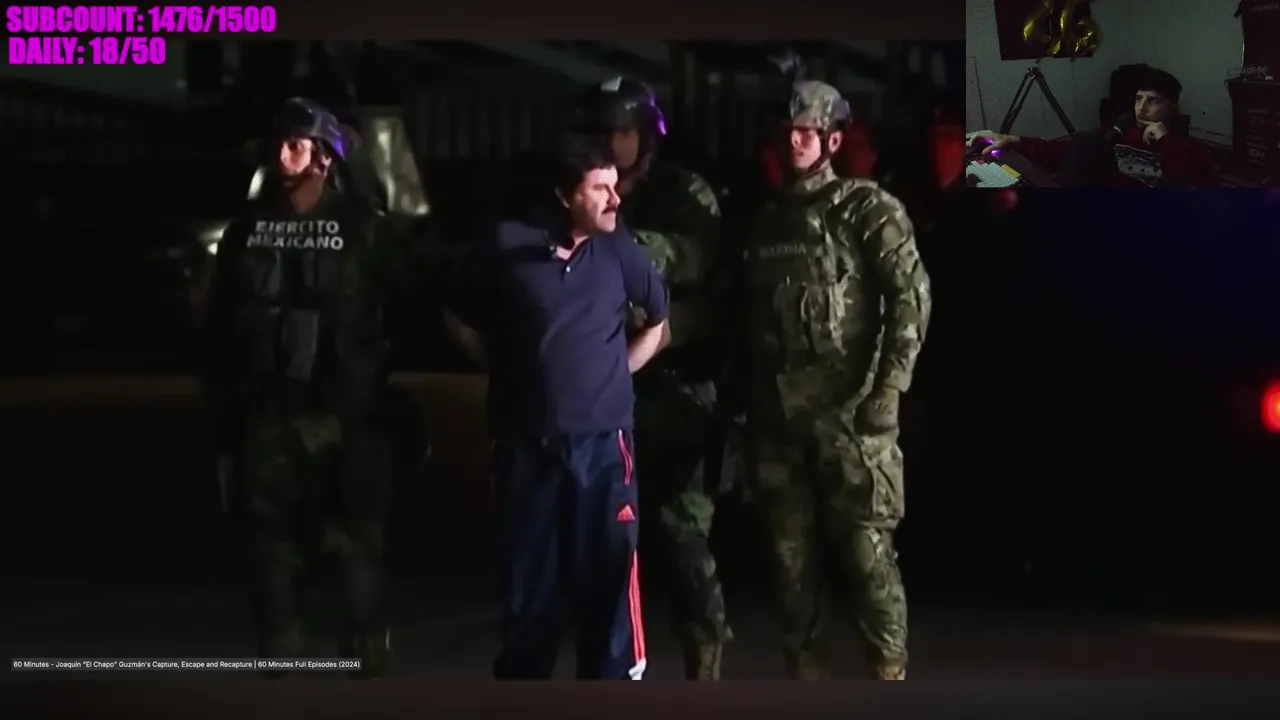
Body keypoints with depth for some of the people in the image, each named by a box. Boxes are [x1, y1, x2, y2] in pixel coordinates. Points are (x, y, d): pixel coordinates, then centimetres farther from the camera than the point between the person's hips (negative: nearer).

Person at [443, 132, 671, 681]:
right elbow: (459, 318, 10)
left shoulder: (621, 251, -3)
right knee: (529, 585, 10)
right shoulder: (508, 245, -6)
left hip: (602, 443, 0)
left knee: (610, 582, -1)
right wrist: (504, 369, 5)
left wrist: (617, 371, 6)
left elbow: (664, 320, 13)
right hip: (527, 444, 0)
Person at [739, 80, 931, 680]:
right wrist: (751, 401, 15)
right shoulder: (768, 222, 17)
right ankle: (804, 672, 14)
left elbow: (911, 298, -9)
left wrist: (887, 389, -16)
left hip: (849, 410, -6)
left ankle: (889, 672, -1)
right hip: (778, 414, 6)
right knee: (791, 555, 7)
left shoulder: (868, 210, -1)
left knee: (867, 550, -7)